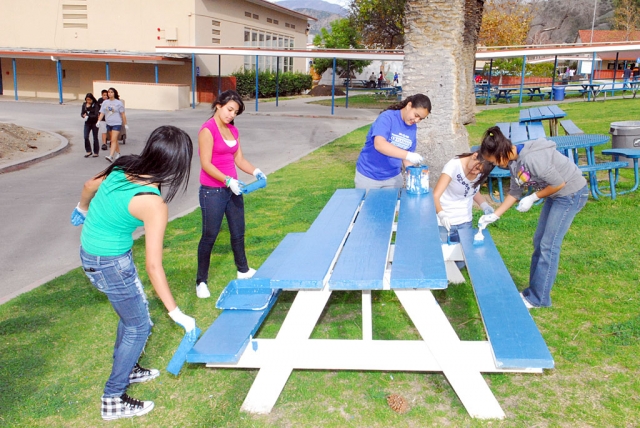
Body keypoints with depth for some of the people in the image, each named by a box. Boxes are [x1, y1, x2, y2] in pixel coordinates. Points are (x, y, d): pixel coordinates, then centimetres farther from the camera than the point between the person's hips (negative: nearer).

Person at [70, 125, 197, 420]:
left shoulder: (123, 167, -8)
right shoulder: (153, 204, -28)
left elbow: (89, 187, 11)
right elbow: (153, 267, -26)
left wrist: (82, 210, 34)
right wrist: (177, 314, -20)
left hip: (89, 251, 8)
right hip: (110, 264, -8)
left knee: (132, 310, 26)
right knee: (139, 327, 10)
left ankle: (126, 369, 46)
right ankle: (113, 401, 21)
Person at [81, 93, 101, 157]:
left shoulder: (95, 105, -10)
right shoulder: (84, 104, 4)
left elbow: (96, 115, -17)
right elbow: (82, 113, 5)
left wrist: (88, 116, -26)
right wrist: (84, 115, -17)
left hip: (94, 123, -4)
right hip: (87, 123, 4)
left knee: (95, 137, 5)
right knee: (86, 137, -6)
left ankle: (96, 152, 16)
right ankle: (89, 151, 9)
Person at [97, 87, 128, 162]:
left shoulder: (118, 103, -4)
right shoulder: (105, 102, 7)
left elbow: (123, 114, 0)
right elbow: (102, 113, 5)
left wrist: (125, 124, 1)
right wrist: (99, 121, -10)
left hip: (117, 124, -5)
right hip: (108, 124, 5)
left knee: (113, 140, -15)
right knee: (114, 140, 15)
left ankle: (111, 156, -24)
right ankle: (118, 153, 31)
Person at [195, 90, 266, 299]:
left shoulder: (233, 130, 9)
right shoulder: (208, 130, -15)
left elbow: (239, 159, 11)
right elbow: (206, 164, -19)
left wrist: (255, 172, -6)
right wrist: (228, 181, -27)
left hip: (232, 189, 8)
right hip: (212, 191, -7)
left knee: (238, 232, 18)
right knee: (209, 236, 1)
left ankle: (243, 270, 37)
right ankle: (201, 281, 14)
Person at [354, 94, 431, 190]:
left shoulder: (413, 128, 2)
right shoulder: (387, 117, -17)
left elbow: (405, 155, 9)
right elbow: (379, 144, -32)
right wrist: (408, 155, -38)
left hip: (393, 177, 5)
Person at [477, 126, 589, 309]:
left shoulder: (532, 159, -32)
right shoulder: (514, 161, -3)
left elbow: (559, 184, -25)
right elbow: (514, 192, 8)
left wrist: (532, 198, -14)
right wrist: (494, 216, 5)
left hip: (571, 193, -9)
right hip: (556, 194, 9)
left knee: (548, 245, -6)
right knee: (539, 241, 12)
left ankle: (538, 298, 4)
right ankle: (534, 290, 23)